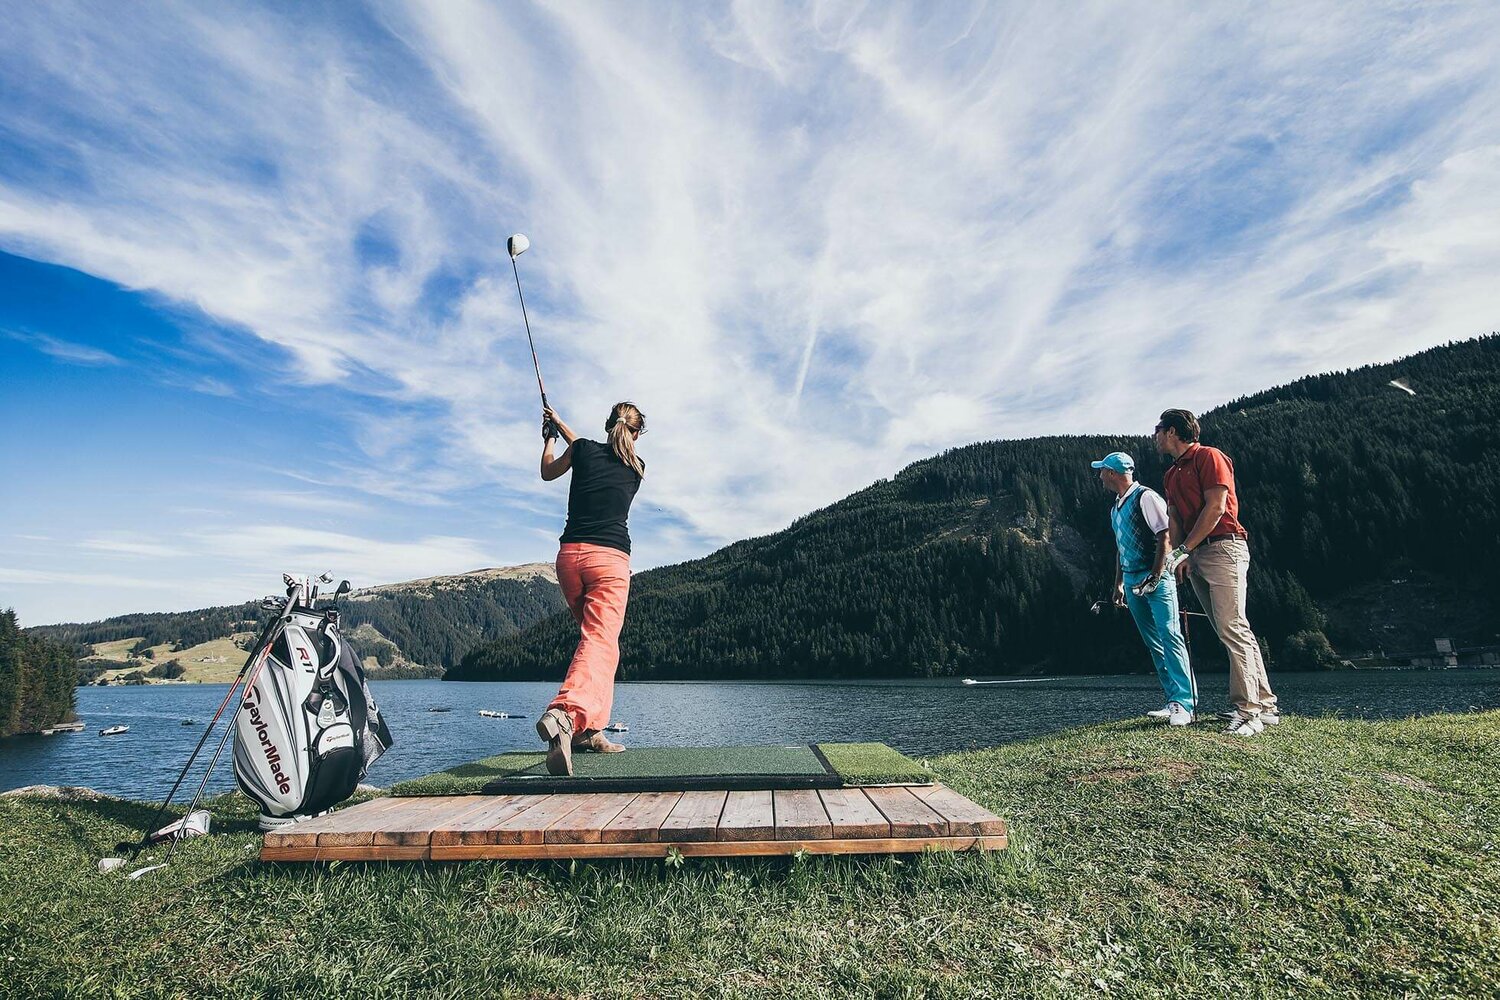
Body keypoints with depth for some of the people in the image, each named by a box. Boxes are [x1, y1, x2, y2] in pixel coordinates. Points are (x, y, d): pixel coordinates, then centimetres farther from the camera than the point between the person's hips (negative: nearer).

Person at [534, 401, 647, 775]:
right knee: (600, 642, -14)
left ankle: (591, 729, 17)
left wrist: (550, 437, 46)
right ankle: (565, 713, -42)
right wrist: (562, 425, 44)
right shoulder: (637, 468, 14)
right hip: (610, 559, -3)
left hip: (570, 554, 3)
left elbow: (548, 472, 29)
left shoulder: (584, 449, 9)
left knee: (595, 638, 18)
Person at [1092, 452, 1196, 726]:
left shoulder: (1145, 497, -8)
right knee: (1153, 643, 7)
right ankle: (1174, 701, 11)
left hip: (1155, 578, -9)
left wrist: (1156, 575, -21)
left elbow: (1165, 536, -16)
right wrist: (1118, 584, 21)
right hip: (1131, 580, 9)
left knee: (1169, 636, -14)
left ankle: (1185, 703, -16)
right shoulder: (1116, 508, 19)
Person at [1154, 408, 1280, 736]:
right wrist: (1182, 556, 0)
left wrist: (1184, 548, -15)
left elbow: (1215, 507, -14)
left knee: (1232, 628, -13)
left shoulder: (1208, 457, -4)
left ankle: (1248, 710, -12)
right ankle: (1265, 705, 15)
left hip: (1223, 547, -9)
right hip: (1196, 556, 9)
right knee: (1234, 631, 9)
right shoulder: (1171, 475, 21)